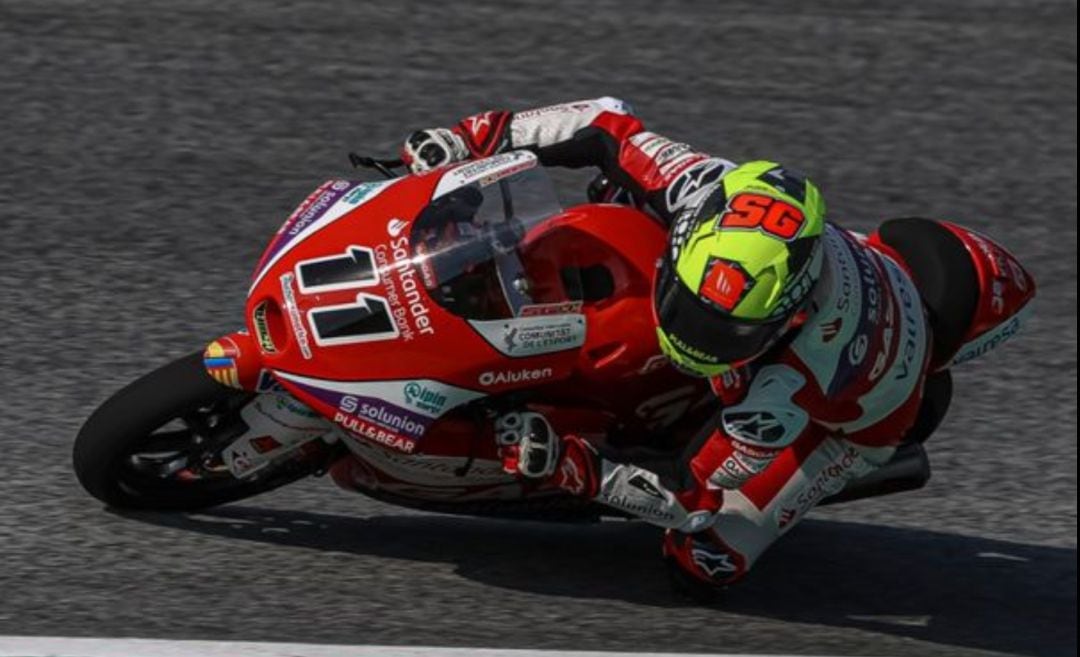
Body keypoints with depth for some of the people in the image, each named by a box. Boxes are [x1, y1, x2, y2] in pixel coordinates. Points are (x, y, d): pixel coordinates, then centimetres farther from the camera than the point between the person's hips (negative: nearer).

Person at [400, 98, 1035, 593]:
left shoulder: (788, 392, -48)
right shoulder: (716, 194, -38)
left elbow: (692, 496, -35)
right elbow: (611, 127, -22)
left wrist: (569, 466, -39)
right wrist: (476, 137, -25)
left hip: (860, 407, -5)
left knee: (702, 561, -9)